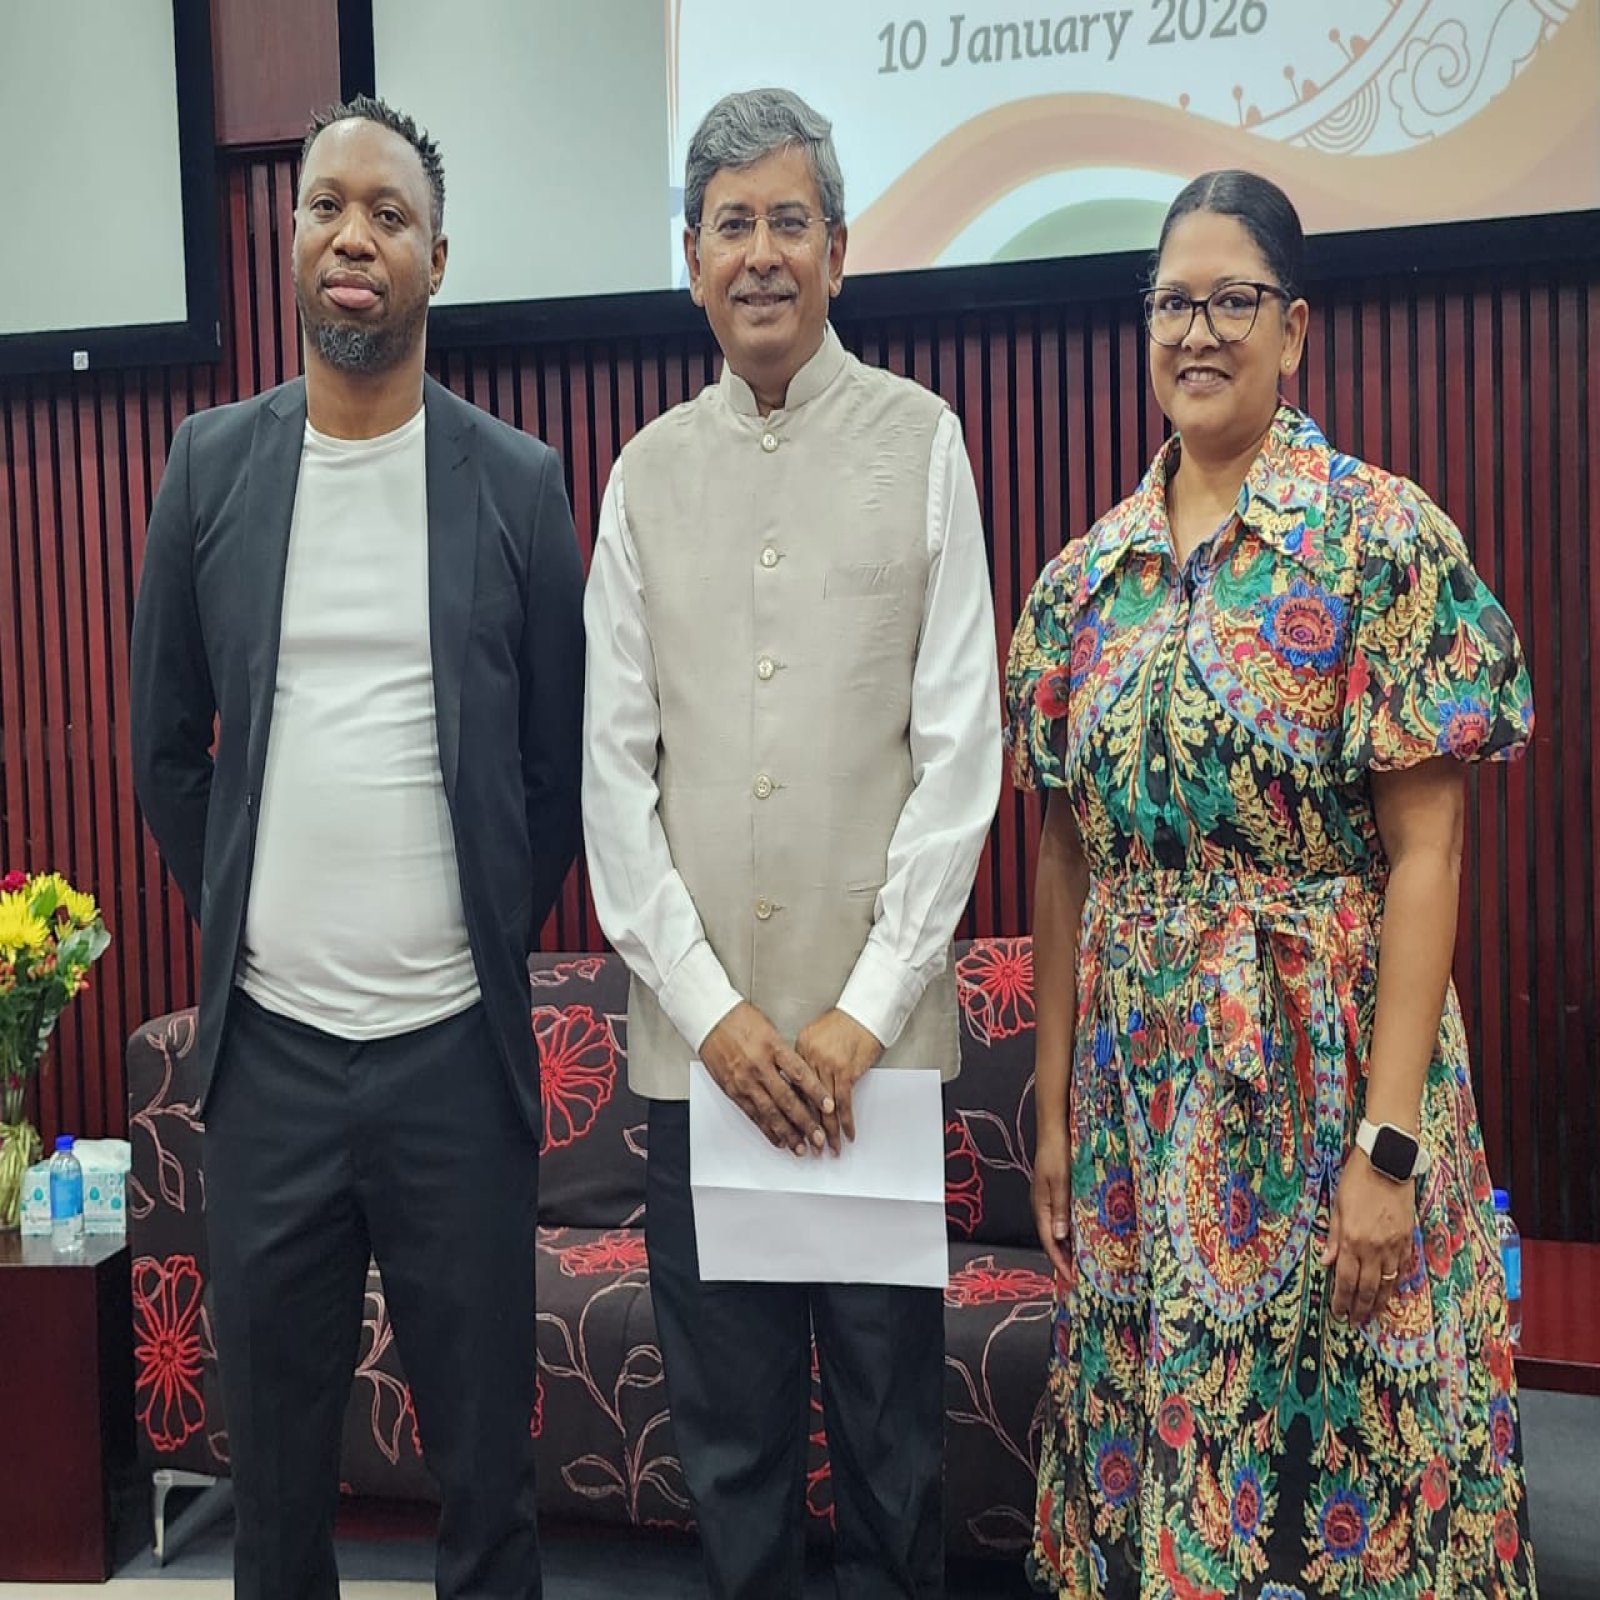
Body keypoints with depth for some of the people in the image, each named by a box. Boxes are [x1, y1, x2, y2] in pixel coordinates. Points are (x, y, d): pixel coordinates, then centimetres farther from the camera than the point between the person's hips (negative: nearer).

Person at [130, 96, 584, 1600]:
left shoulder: (518, 480, -1)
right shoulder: (211, 463, 4)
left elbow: (558, 757, 5)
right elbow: (164, 745, 11)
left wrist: (497, 943, 7)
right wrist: (235, 924, 12)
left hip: (455, 1043, -1)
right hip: (267, 1040, 2)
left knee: (484, 1441, 10)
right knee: (272, 1439, 15)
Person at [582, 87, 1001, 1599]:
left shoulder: (919, 441, 2)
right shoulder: (647, 473, 8)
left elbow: (960, 748, -3)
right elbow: (612, 763, 5)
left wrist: (868, 1006, -8)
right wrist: (710, 1005, -4)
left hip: (876, 1021, -2)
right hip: (696, 1025, 2)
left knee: (889, 1395, 10)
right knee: (725, 1413, 12)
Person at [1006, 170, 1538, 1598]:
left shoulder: (1383, 535, -7)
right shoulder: (1087, 574, 7)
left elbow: (1425, 854, -11)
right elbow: (1065, 857, 8)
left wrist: (1389, 1140, -16)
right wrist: (1055, 1111, 8)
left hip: (1322, 1067, -4)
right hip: (1139, 1091, 4)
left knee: (1330, 1440, 8)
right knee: (1151, 1435, 15)